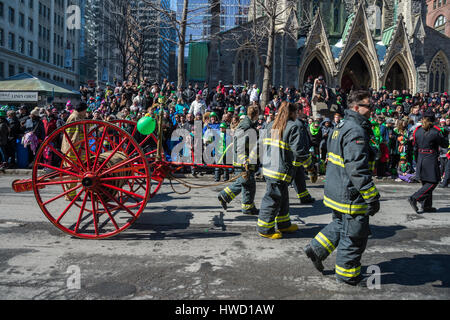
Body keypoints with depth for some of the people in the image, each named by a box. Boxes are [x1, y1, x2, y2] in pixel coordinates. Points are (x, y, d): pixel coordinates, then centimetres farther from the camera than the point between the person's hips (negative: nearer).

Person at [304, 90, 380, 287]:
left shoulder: (342, 126, 12)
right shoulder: (356, 131, -20)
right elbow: (358, 169, -26)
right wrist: (372, 197, -21)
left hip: (336, 189, 10)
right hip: (350, 194, -10)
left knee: (341, 224, 26)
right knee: (354, 233, 6)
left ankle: (316, 248, 29)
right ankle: (347, 274, 21)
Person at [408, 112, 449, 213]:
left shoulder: (417, 131, 4)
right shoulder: (435, 132, -13)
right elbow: (445, 145, -1)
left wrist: (417, 161, 18)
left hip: (420, 158, 7)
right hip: (431, 159, -7)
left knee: (426, 182, 14)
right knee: (433, 182, 1)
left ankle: (426, 206, 16)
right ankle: (414, 198, -11)